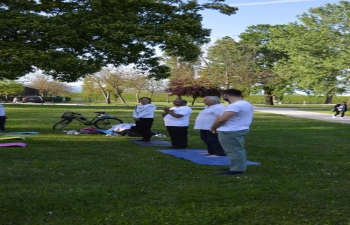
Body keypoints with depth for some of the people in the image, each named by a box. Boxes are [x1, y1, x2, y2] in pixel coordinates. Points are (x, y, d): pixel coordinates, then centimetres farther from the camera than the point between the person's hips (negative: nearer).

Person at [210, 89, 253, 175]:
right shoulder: (246, 104, 13)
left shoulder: (235, 105, -21)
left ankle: (237, 170, 1)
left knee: (234, 151, -4)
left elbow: (221, 119, -25)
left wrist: (213, 128, -7)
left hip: (230, 132, -11)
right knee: (238, 150, 17)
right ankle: (239, 168, 25)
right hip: (239, 130, 11)